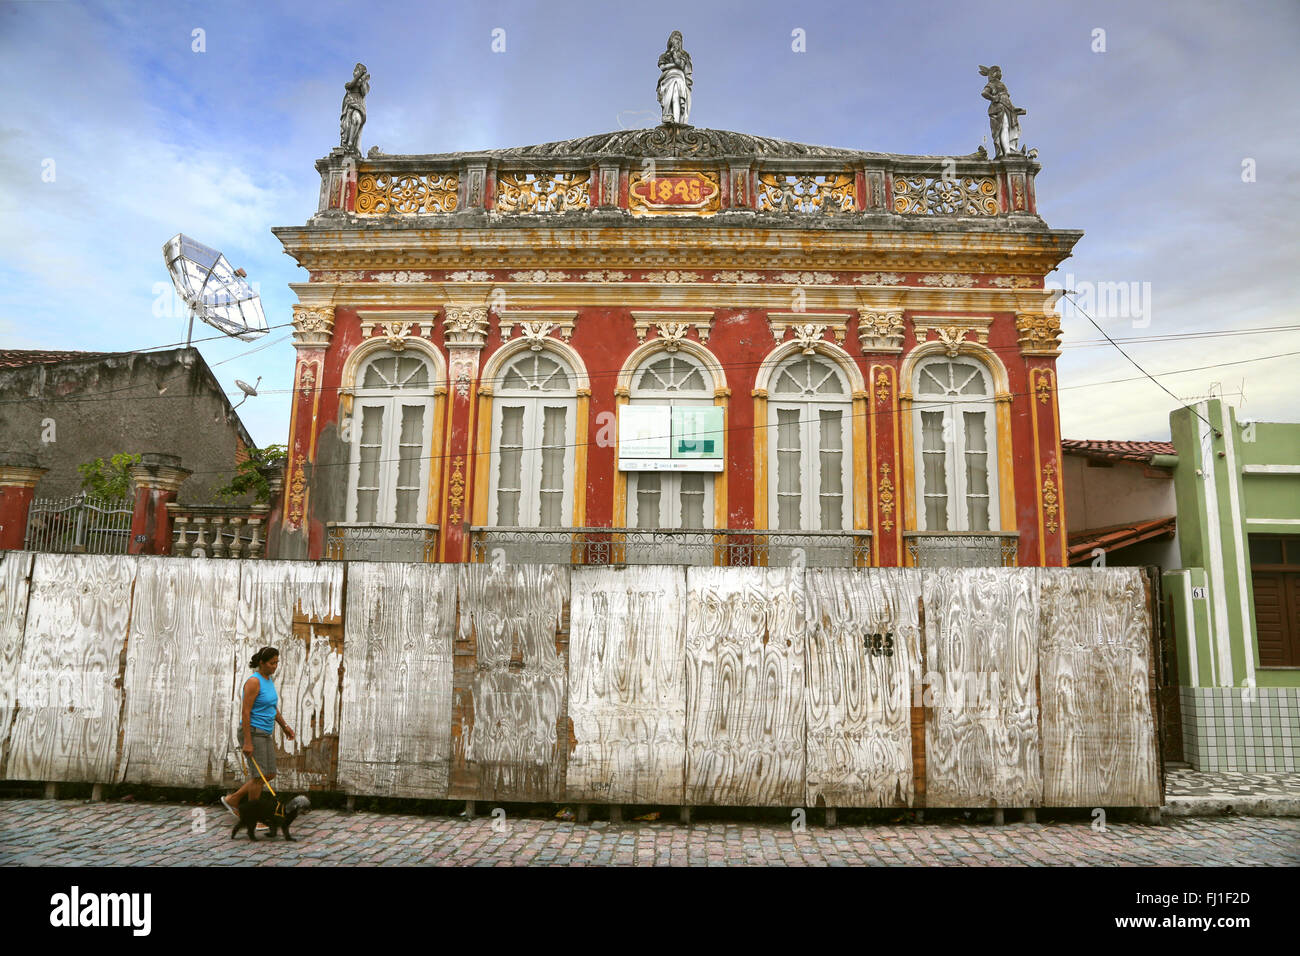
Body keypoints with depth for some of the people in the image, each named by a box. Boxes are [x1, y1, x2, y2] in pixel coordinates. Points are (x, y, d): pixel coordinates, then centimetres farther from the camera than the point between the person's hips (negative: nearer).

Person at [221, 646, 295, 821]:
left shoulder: (269, 679, 10)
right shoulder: (253, 682, -18)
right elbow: (246, 712, -21)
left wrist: (284, 726, 19)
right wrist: (247, 742, -22)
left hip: (265, 734, 9)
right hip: (252, 733, -9)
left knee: (269, 774, 10)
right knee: (259, 776, -3)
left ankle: (232, 800, 24)